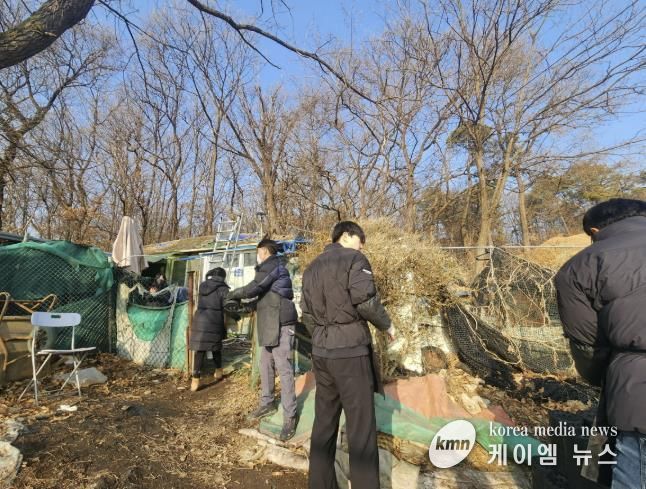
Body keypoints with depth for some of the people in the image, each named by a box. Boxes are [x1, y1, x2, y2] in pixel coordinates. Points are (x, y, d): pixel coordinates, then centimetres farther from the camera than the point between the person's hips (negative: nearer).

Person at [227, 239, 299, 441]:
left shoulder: (271, 266, -9)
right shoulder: (273, 268, 21)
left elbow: (253, 288, -15)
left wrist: (232, 294, 3)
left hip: (280, 324, -11)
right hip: (270, 324, 11)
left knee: (284, 369, -9)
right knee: (266, 366, 18)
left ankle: (289, 417, -5)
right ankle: (267, 403, 31)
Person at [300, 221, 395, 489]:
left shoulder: (311, 267, 16)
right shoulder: (354, 259, -5)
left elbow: (307, 314, 16)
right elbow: (366, 300, -17)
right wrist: (387, 325, -1)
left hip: (321, 352, 7)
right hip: (350, 349, -7)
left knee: (324, 422, 16)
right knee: (361, 425, 2)